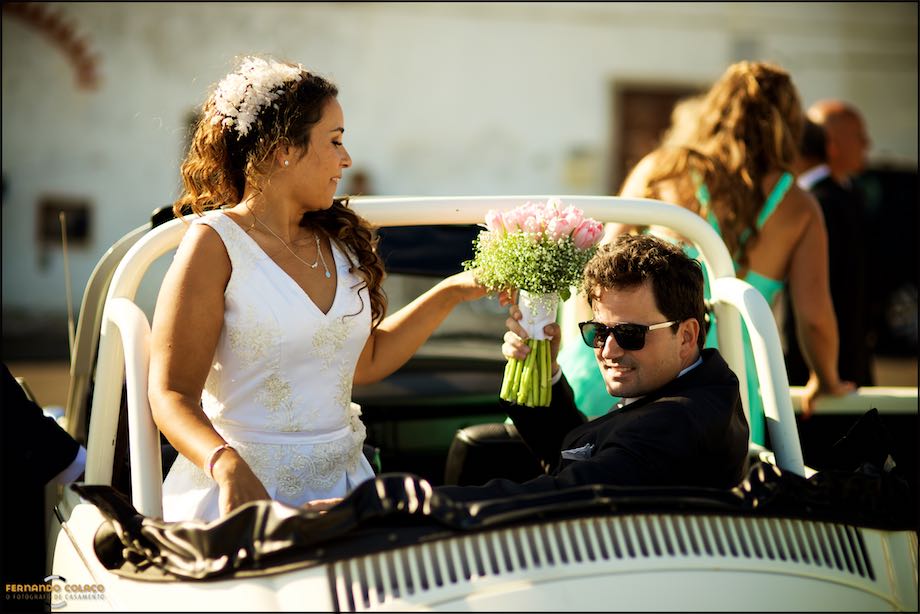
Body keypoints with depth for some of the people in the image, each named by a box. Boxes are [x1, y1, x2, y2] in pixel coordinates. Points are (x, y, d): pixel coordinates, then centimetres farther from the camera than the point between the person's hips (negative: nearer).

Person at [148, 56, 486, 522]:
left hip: (343, 482, 6)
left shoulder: (337, 242, 13)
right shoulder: (215, 244, -7)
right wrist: (228, 466, -31)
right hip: (244, 488, -6)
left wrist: (452, 291, 20)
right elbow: (171, 394, -13)